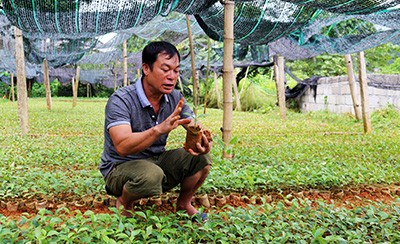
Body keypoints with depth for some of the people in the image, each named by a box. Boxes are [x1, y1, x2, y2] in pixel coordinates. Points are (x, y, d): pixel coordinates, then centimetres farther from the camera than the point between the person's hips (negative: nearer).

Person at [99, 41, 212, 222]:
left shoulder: (175, 99, -4)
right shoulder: (120, 100, -23)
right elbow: (122, 147, -36)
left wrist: (204, 143, -33)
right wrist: (159, 129, -52)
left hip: (157, 161, 5)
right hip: (120, 168, -5)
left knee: (201, 157, -16)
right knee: (150, 174, -37)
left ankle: (184, 204, 10)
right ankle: (124, 203, -3)